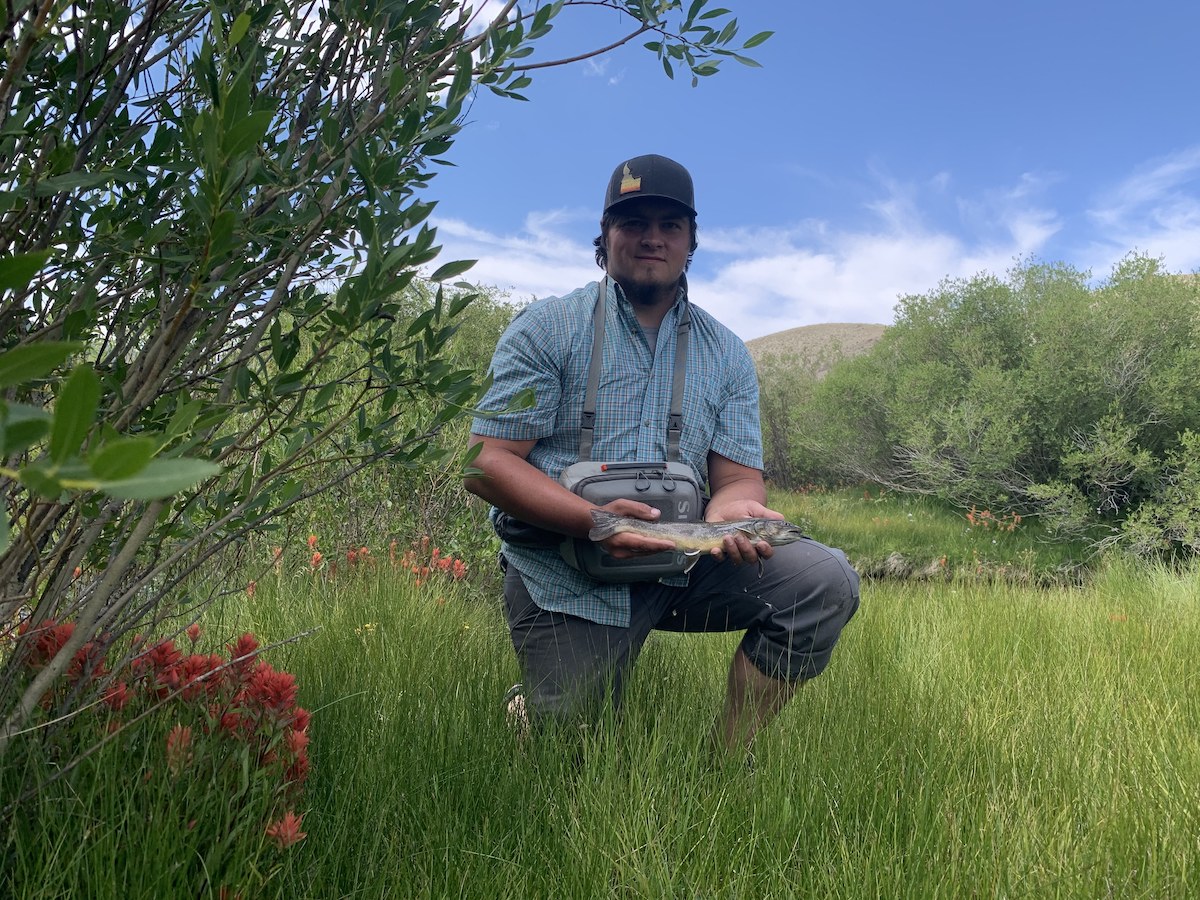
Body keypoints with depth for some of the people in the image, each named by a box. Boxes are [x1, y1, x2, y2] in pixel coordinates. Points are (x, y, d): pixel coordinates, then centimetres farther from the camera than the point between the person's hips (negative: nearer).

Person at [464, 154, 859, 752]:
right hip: (563, 575, -3)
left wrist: (733, 508, -23)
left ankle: (725, 755, 0)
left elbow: (739, 476, 4)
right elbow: (487, 464, -9)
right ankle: (533, 707, 29)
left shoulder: (726, 354, 9)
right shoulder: (546, 328, -2)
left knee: (825, 581, -16)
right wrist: (594, 518, -26)